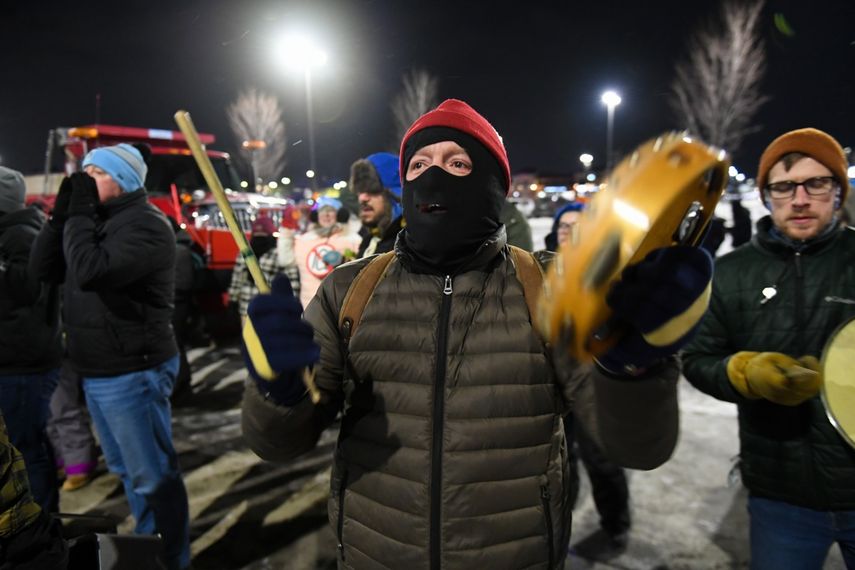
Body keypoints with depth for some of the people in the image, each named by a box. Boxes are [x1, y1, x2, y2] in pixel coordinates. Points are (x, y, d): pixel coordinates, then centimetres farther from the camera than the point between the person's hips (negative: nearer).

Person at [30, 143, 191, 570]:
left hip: (132, 373, -10)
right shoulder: (97, 219, 12)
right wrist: (62, 212, -1)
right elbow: (44, 269, 9)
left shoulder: (145, 224, -16)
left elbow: (90, 272, -28)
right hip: (96, 372, 10)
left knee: (153, 476, 2)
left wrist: (79, 214, -16)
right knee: (126, 470, 21)